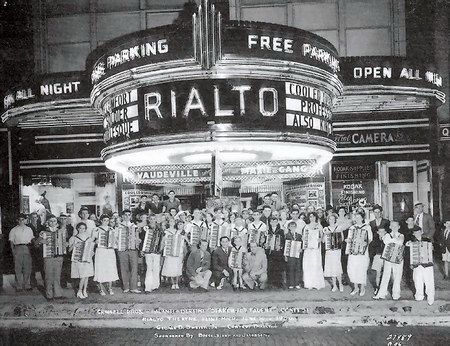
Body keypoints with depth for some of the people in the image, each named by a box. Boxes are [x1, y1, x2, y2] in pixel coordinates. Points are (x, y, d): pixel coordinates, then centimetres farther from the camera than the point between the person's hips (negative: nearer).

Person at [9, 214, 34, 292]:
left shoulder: (29, 229, 18)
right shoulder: (14, 230, 10)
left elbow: (32, 239, 18)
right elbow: (11, 241, 6)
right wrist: (13, 250, -5)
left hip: (27, 249, 2)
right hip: (18, 248, -2)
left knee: (27, 268, 2)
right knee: (18, 268, -4)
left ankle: (27, 285, 10)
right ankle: (19, 286, 0)